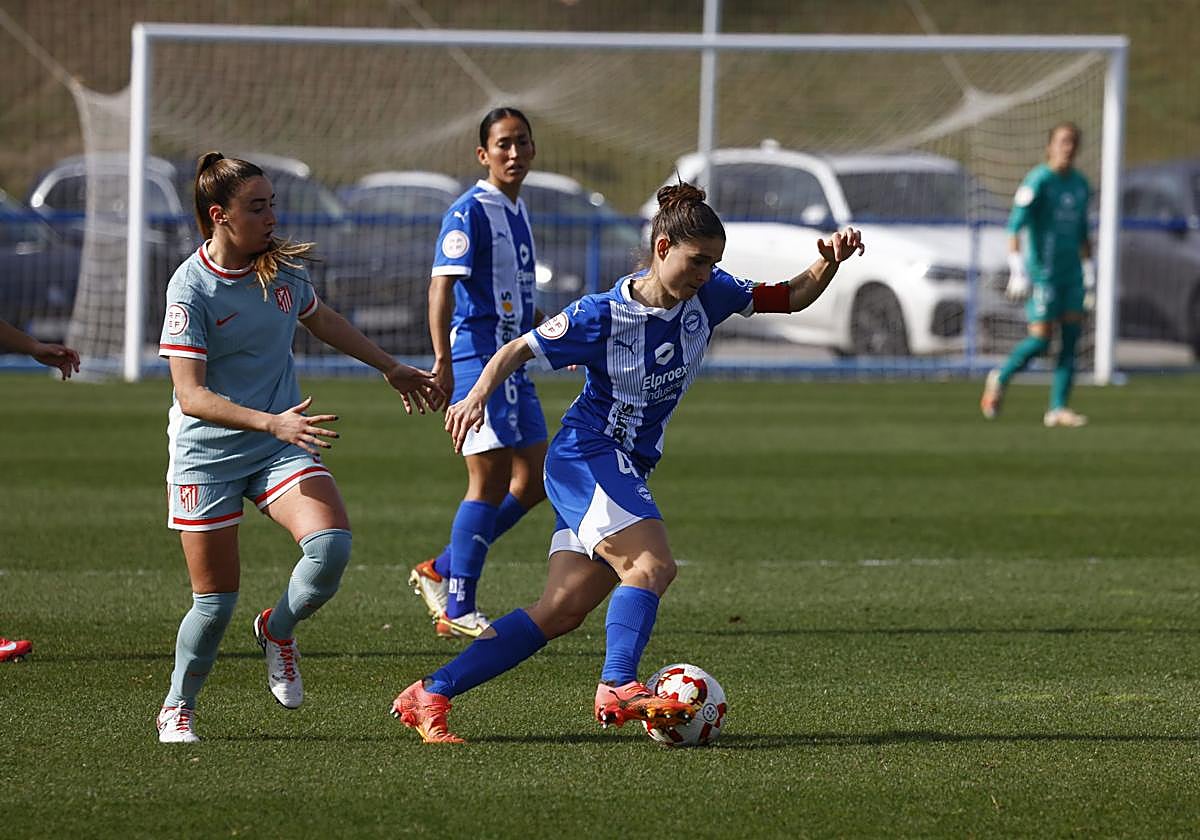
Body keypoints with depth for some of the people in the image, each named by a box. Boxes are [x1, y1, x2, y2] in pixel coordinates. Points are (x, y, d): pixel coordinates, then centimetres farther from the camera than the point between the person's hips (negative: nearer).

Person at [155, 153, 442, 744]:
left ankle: (279, 629, 9)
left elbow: (321, 320, 23)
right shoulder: (191, 288, -16)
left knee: (331, 545, -21)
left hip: (281, 446, 4)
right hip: (207, 456, -4)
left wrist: (392, 368, 31)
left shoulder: (281, 267, 1)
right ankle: (177, 708, 24)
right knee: (215, 602, -2)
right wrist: (271, 422, -33)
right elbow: (191, 395, -22)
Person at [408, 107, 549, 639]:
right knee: (491, 481, -9)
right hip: (478, 353, -9)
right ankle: (457, 610, -3)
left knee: (532, 480, 9)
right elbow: (442, 285, -21)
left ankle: (440, 572, 18)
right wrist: (442, 359, -30)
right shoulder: (470, 212, -12)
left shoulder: (517, 211, 16)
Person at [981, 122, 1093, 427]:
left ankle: (1058, 408, 0)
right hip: (1043, 272, -6)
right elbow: (1015, 226, -14)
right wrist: (1017, 270, -21)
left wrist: (1089, 270, 20)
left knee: (1071, 339, -2)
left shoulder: (1080, 185, 13)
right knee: (1040, 340, -9)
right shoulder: (1038, 180, -9)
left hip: (1071, 274, 7)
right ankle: (1000, 379, 16)